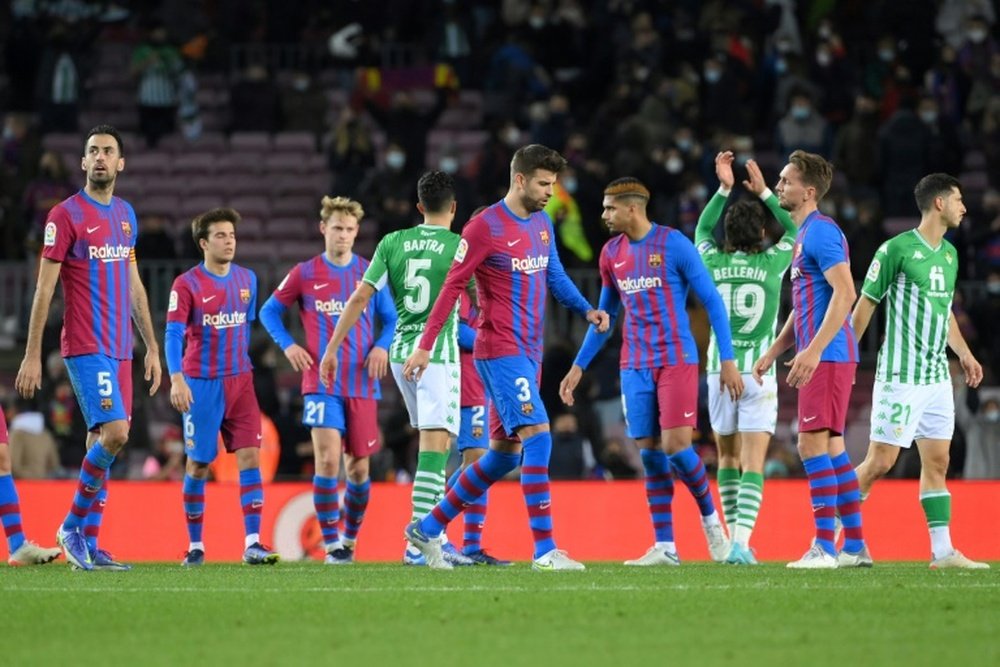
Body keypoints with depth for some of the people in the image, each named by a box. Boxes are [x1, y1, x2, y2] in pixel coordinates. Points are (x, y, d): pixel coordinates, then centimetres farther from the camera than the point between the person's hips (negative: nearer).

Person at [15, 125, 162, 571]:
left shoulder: (125, 214, 14)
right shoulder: (65, 215, -7)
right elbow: (44, 288, -8)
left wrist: (152, 347, 18)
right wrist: (32, 354, -11)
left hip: (120, 350, 7)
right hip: (85, 348, -7)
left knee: (101, 442, 5)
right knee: (114, 433, -17)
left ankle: (88, 546, 8)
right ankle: (73, 526, -3)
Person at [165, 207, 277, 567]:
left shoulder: (247, 280, 8)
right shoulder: (187, 285, -8)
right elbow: (173, 334, -14)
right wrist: (176, 378, -26)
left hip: (240, 381, 4)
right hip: (201, 384, -4)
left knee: (250, 456, -8)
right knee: (198, 464, 3)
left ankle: (252, 543, -11)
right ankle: (195, 546, 14)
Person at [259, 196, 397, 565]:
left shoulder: (370, 272, 5)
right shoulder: (304, 274, 3)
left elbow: (391, 319, 13)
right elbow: (269, 311, 12)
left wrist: (382, 346, -6)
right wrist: (288, 344, -3)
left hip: (362, 383, 2)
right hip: (321, 380, -2)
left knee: (358, 466, 7)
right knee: (328, 459, -16)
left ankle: (351, 537, 27)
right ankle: (332, 544, -10)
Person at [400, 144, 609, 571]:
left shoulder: (542, 224, 12)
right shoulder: (485, 227, -12)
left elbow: (554, 275, 24)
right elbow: (453, 286, -10)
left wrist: (586, 310, 7)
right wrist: (426, 345, -11)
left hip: (528, 354, 9)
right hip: (500, 351, -9)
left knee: (504, 455, 11)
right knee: (538, 435, -18)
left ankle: (428, 529, 23)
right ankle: (544, 550, -19)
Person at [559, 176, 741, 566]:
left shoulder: (674, 245, -9)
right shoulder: (612, 253, 9)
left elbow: (712, 301, -7)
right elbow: (604, 314, 20)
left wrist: (728, 360, -11)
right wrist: (579, 367, 17)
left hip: (676, 361, -5)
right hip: (634, 367, 5)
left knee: (676, 446, -14)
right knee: (650, 453, 1)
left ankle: (710, 517, 10)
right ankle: (664, 547, 3)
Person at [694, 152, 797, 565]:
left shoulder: (714, 264, 0)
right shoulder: (770, 264, -4)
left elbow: (702, 231, 22)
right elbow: (793, 231, 15)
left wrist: (724, 188, 19)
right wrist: (764, 192, 14)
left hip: (720, 371, 2)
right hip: (759, 374, -2)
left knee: (728, 458, 15)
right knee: (753, 463, -5)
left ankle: (734, 539, 17)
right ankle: (741, 542, -17)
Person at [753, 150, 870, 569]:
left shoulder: (820, 232, -13)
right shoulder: (805, 234, 19)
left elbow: (845, 293, -22)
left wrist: (814, 349, -27)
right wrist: (771, 354, 24)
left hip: (828, 356, -10)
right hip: (824, 357, 10)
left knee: (813, 444, -11)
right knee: (831, 447, 10)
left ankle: (824, 546, -11)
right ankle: (854, 546, 13)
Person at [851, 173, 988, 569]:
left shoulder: (950, 254, 13)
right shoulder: (896, 250, -11)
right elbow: (865, 306, -6)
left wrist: (964, 354, 15)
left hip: (937, 377, 7)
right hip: (900, 377, -7)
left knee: (937, 462, 4)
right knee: (880, 461, -6)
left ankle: (942, 551, 4)